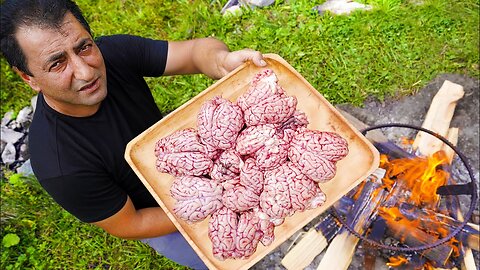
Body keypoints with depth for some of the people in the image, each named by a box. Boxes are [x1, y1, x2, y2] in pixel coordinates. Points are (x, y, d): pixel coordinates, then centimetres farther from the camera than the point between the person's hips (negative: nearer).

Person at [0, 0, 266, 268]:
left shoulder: (114, 52, -26)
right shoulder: (61, 167, -35)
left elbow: (196, 50, -26)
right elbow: (127, 226, -22)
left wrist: (222, 60, -50)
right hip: (154, 212, -4)